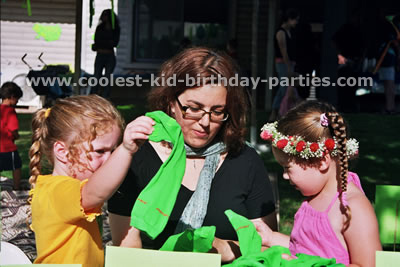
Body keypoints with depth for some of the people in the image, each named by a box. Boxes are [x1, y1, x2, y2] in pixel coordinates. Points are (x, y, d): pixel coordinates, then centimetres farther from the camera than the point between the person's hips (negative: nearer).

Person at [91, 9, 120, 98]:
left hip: (110, 57, -1)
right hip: (100, 56, 1)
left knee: (107, 79, -3)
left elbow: (115, 43, -3)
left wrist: (101, 43, -3)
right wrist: (109, 42, -5)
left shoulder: (115, 29, 5)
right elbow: (96, 42, 4)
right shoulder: (99, 28, 10)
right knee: (96, 78, -5)